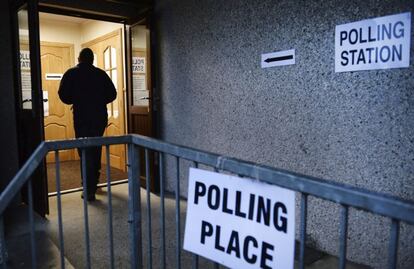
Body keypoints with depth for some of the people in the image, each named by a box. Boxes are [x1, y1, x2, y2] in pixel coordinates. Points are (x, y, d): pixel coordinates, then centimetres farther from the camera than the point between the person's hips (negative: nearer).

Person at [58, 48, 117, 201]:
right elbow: (112, 94, 3)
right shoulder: (101, 74, 5)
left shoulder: (71, 74, 0)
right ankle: (94, 181, 33)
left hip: (81, 118, -3)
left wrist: (75, 102, 13)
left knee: (85, 152, 1)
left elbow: (63, 95, -7)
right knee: (96, 150, 19)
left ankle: (89, 190, -2)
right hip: (100, 117, 3)